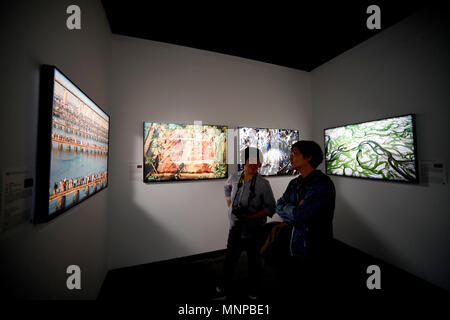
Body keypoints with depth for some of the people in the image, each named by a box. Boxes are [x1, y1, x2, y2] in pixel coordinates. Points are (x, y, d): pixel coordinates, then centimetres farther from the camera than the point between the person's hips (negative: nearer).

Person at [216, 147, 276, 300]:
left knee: (254, 261, 19)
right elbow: (227, 189, 16)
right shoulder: (234, 178, -7)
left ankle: (253, 293, 45)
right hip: (235, 228, 3)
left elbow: (270, 209, -12)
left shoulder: (263, 184, -19)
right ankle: (224, 290, 42)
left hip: (253, 230, -3)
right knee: (230, 259, 18)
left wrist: (250, 216, -21)